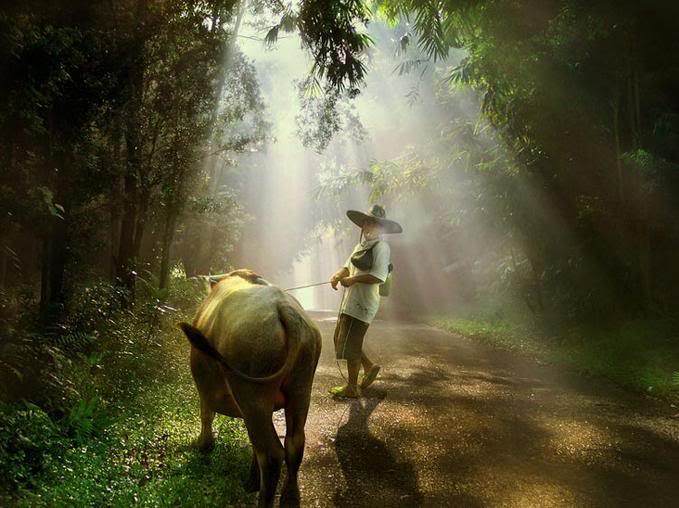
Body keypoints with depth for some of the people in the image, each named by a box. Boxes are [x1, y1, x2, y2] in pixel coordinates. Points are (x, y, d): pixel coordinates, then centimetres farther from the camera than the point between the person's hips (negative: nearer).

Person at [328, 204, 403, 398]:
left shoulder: (381, 247, -10)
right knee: (340, 339, 15)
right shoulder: (361, 245, 18)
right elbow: (348, 266, 12)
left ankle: (352, 387, 9)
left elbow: (379, 276, -19)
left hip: (363, 302, -9)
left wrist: (354, 279, -19)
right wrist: (338, 274, -9)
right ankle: (369, 366, 30)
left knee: (350, 343, -4)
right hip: (350, 300, 9)